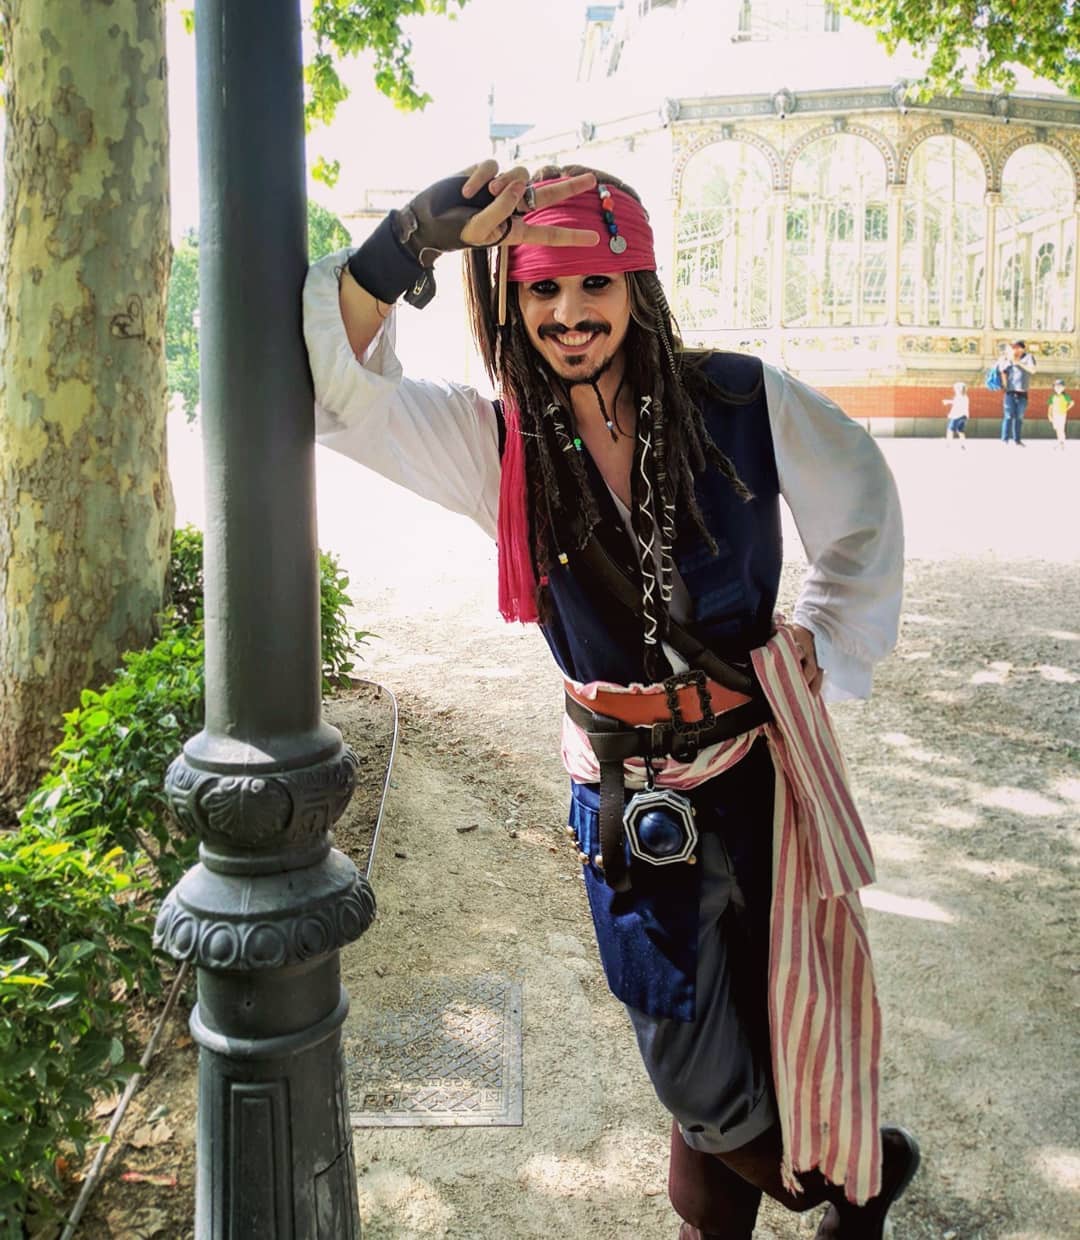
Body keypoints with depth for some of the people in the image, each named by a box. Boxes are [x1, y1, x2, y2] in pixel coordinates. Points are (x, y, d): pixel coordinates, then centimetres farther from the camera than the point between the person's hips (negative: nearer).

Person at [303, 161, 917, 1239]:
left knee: (780, 1017, 14)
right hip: (625, 788, 1)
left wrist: (827, 647, 4)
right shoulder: (494, 443, -5)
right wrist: (416, 239, -27)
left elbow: (861, 508, 8)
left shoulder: (741, 402, -8)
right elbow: (333, 383, -16)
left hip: (765, 757, -1)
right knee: (698, 1075, 12)